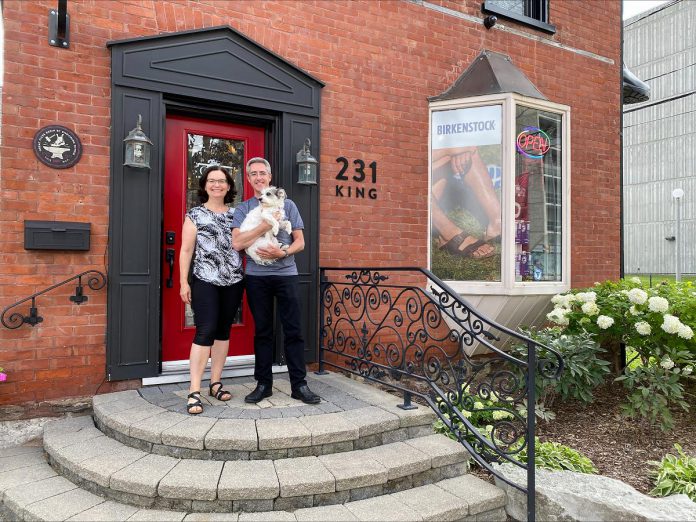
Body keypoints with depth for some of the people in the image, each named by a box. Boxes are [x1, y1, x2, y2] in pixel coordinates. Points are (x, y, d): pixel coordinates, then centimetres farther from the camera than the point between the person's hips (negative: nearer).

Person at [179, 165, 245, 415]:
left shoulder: (236, 214, 12)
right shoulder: (195, 214, 2)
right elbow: (186, 250, -1)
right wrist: (184, 282, -6)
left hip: (233, 281, 4)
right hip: (205, 281, -4)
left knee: (223, 331, 9)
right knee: (205, 331, -10)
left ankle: (216, 383, 20)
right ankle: (194, 391, -5)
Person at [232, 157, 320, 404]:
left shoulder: (287, 205, 10)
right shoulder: (243, 209, 8)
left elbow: (300, 241, 6)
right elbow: (237, 243, -7)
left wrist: (283, 252, -13)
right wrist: (266, 224, -13)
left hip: (286, 273, 0)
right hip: (257, 276, 0)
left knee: (293, 330, 0)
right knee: (262, 331, 7)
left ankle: (299, 384, 8)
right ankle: (263, 384, 17)